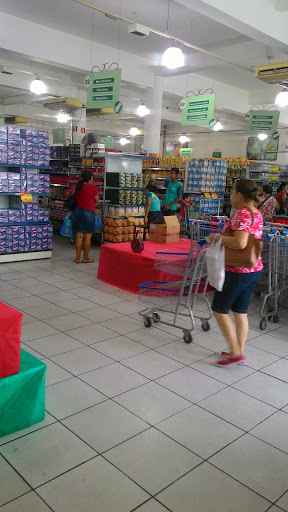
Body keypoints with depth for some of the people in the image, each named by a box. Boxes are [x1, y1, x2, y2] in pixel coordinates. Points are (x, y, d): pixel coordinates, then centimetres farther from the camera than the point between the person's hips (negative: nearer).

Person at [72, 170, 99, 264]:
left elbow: (76, 199, 12)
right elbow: (96, 201, 0)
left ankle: (78, 258, 13)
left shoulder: (78, 187, 6)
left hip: (77, 211, 5)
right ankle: (85, 258, 9)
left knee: (79, 236, 9)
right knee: (87, 236, 4)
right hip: (88, 212, -5)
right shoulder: (92, 187, -9)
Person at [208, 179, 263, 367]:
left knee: (219, 310, 4)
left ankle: (236, 353, 9)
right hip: (254, 269, 9)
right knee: (241, 311, 16)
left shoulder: (242, 213, -20)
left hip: (238, 272, -9)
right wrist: (224, 236, 11)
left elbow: (240, 243, -33)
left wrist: (217, 237, -19)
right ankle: (239, 352, 25)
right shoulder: (256, 213, 9)